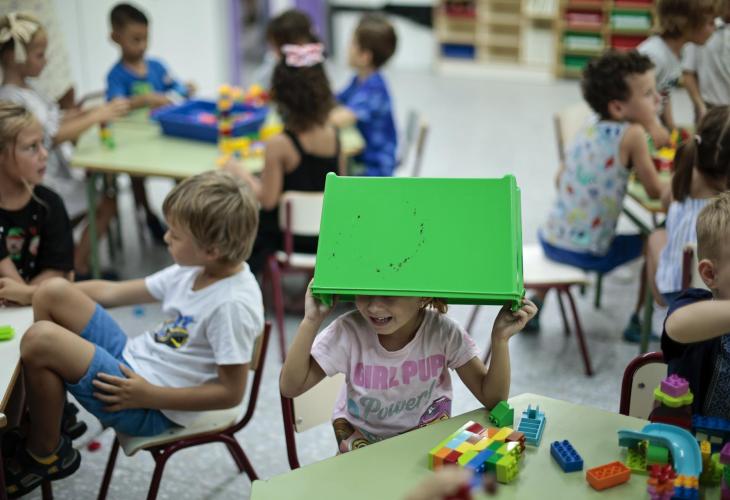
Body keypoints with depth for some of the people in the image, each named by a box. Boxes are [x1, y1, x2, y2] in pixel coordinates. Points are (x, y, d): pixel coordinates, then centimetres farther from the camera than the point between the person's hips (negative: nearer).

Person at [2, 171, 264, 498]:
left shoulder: (234, 305, -24)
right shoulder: (193, 271, 3)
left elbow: (231, 393, -20)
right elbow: (114, 291, 12)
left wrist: (149, 396, -19)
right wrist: (29, 293, 12)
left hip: (152, 409, -9)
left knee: (39, 340, -23)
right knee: (53, 291, -2)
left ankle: (46, 454, 2)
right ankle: (48, 410, 11)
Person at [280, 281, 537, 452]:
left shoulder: (444, 332, -21)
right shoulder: (349, 331, -23)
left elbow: (492, 398, -17)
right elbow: (290, 387, -20)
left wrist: (500, 339, -32)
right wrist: (310, 322, -30)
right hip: (362, 435, 0)